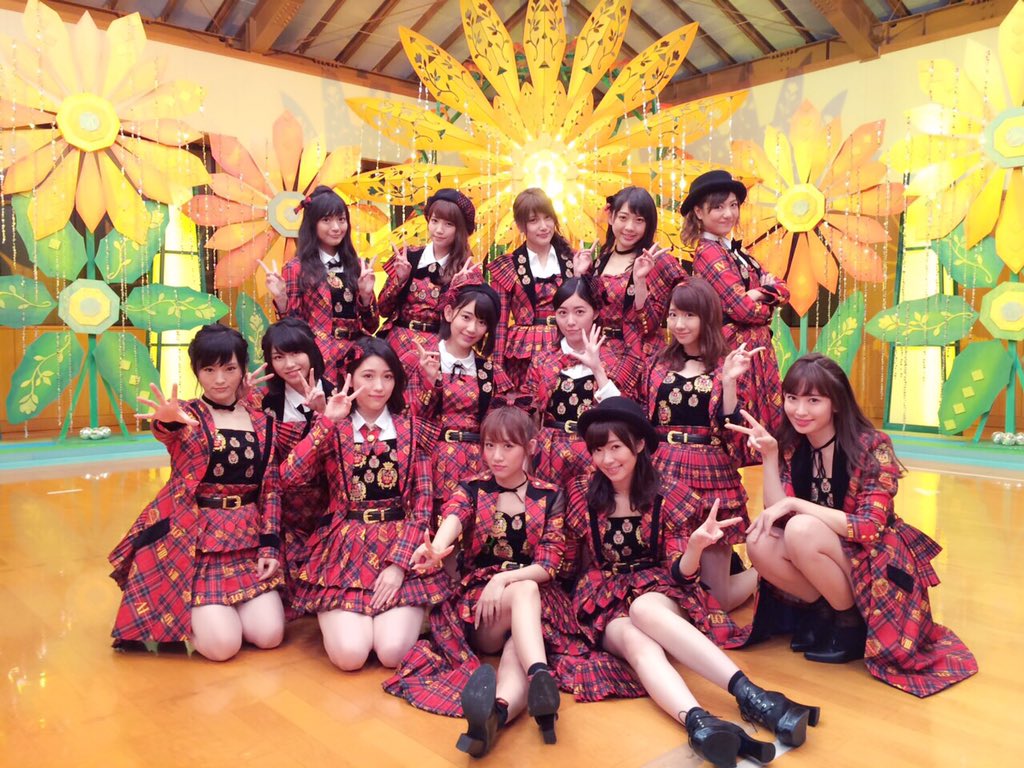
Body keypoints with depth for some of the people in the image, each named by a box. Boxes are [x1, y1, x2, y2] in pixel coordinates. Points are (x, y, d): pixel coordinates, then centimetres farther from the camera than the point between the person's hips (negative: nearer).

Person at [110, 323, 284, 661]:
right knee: (222, 645, -16)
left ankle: (209, 607, 22)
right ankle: (184, 607, 17)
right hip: (191, 537, -4)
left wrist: (270, 544, -2)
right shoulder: (187, 415, -2)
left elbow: (271, 487, 8)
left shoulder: (262, 423, 7)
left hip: (247, 538, 4)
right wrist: (168, 420, -53)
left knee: (269, 635, -7)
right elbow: (167, 430, -28)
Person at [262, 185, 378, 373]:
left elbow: (371, 327, 12)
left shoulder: (358, 266, 14)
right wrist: (281, 299, -14)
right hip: (318, 356, -3)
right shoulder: (296, 268, 4)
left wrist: (366, 295, -4)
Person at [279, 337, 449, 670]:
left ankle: (406, 616, 14)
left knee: (393, 652, -19)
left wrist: (399, 564, -11)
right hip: (345, 549, 0)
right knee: (349, 654, -18)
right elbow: (288, 478, -13)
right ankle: (338, 617, 15)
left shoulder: (411, 428, 4)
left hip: (400, 546, 0)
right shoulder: (332, 429, 4)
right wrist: (328, 421, -14)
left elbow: (422, 503, 0)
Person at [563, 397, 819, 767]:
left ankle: (749, 695, -51)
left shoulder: (670, 497, -2)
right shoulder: (580, 495, 2)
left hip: (658, 593, -1)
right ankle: (700, 722, -60)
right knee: (636, 641, -36)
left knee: (645, 609, -39)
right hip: (604, 601, 1)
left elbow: (679, 574, -7)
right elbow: (570, 562, 13)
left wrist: (695, 544, -25)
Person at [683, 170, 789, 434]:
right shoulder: (709, 253, -13)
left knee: (765, 423, 12)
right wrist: (768, 306, 0)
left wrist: (762, 291, -12)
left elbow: (782, 291, 9)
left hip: (756, 348, 9)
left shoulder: (734, 250, 14)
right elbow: (743, 309, -19)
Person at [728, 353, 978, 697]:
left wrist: (794, 504, -27)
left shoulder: (871, 447, -18)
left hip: (875, 566, -5)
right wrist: (769, 454, -19)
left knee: (802, 530, -31)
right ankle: (824, 612, 0)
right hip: (824, 567, 5)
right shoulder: (792, 446, -3)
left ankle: (851, 620, -8)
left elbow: (870, 528, -24)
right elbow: (777, 515, -11)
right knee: (759, 542, -23)